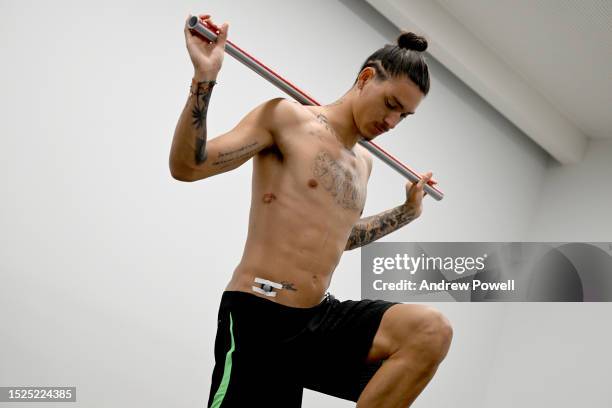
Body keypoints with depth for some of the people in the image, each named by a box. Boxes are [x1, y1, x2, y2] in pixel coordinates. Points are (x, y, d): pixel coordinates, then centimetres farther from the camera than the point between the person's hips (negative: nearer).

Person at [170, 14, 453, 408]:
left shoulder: (363, 162, 18)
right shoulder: (287, 118, -3)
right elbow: (187, 165, -10)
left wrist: (407, 211, 38)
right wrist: (205, 78, -20)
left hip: (323, 317, 7)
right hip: (258, 319, -7)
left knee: (433, 331, -17)